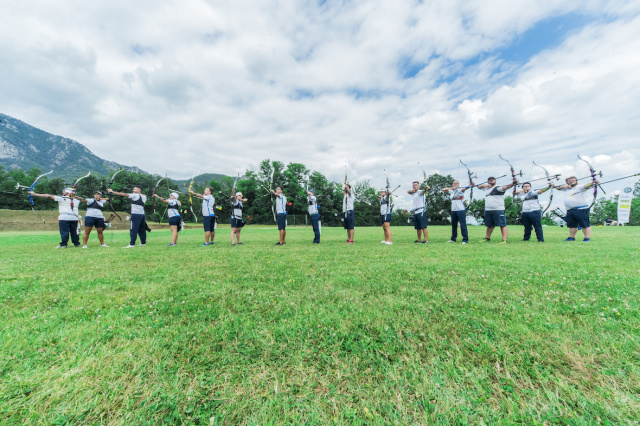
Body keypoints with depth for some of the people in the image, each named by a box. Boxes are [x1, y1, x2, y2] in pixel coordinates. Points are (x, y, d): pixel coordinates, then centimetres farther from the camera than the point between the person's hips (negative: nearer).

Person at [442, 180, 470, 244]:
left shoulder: (460, 190, -1)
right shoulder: (451, 191, 14)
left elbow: (464, 188, -22)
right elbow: (443, 189, 15)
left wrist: (470, 186, -43)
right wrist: (451, 188, 1)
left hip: (461, 210, -6)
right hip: (453, 210, 6)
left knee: (463, 225, -8)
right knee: (453, 225, 13)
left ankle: (465, 239, -3)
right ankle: (453, 239, 23)